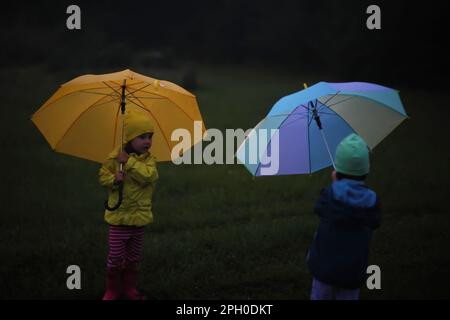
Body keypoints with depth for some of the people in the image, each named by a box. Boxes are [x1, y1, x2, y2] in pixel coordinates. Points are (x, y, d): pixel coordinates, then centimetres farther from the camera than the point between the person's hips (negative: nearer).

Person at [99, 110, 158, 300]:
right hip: (119, 215, -2)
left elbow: (149, 175, -21)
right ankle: (112, 290, 16)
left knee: (133, 257, 14)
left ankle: (129, 288, 28)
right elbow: (103, 175, -1)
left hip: (140, 216, 2)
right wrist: (114, 179, -21)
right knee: (115, 256, 1)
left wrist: (129, 162, -24)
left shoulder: (149, 160, -2)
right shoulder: (115, 157, -6)